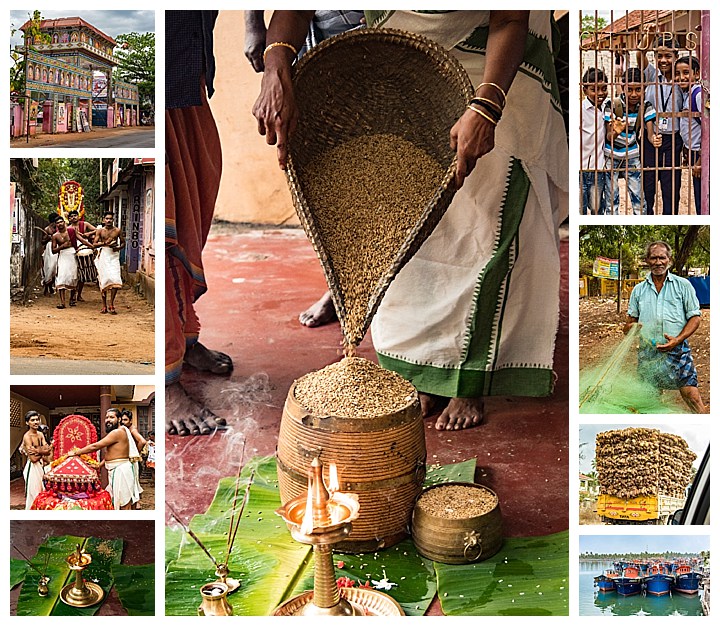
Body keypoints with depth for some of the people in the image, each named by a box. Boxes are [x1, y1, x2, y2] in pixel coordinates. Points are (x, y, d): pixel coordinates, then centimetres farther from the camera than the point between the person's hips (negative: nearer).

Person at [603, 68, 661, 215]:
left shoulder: (646, 106, -10)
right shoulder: (612, 105, -20)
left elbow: (650, 131, -17)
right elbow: (608, 137, -21)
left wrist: (653, 138, -42)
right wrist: (616, 132, -45)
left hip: (632, 156, 2)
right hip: (611, 157, -2)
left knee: (638, 197, 3)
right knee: (611, 198, 4)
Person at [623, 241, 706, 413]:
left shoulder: (683, 285, 5)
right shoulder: (639, 289, 13)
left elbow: (695, 317, 2)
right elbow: (632, 318, 18)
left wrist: (678, 339, -13)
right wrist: (629, 327, -8)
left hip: (677, 350, -3)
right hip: (647, 352, 3)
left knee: (690, 393, -11)